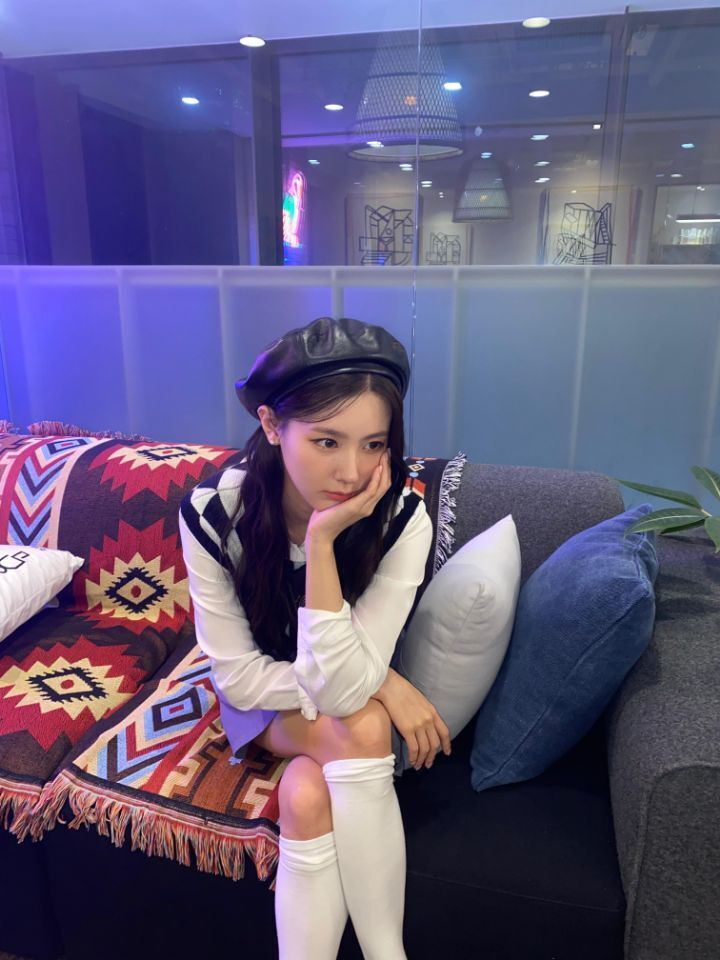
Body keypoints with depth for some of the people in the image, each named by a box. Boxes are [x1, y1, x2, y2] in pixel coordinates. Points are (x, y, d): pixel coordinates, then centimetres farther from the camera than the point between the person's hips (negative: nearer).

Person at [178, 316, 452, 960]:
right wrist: (378, 687, -24)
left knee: (307, 795, -29)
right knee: (363, 732, -28)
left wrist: (322, 539, -41)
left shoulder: (404, 520, -28)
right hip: (264, 700, 0)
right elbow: (239, 676, -18)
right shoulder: (213, 513, -27)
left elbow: (339, 688, -31)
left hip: (352, 698, 0)